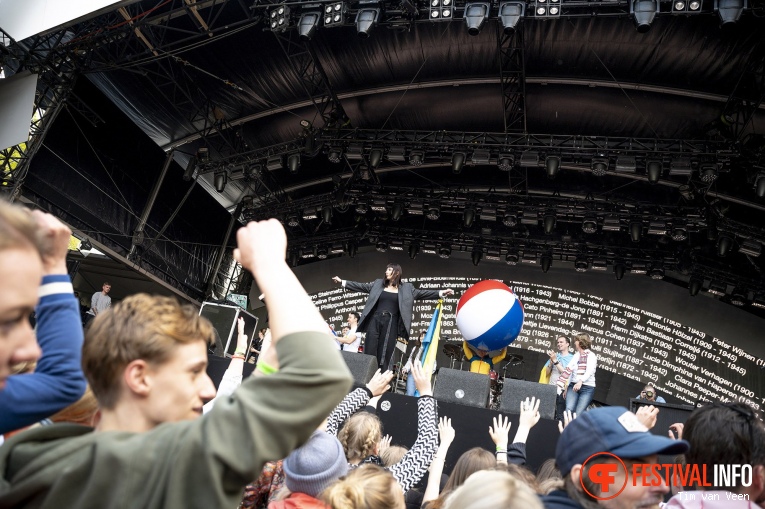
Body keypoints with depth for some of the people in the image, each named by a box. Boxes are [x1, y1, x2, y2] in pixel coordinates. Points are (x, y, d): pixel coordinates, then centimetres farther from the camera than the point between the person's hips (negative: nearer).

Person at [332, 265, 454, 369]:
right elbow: (362, 286, 15)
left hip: (391, 322, -2)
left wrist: (441, 293, -8)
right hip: (375, 320, 2)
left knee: (385, 352, -2)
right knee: (370, 350, -1)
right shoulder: (378, 284, 14)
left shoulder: (406, 288, 8)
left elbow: (421, 293, 3)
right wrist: (342, 282, 11)